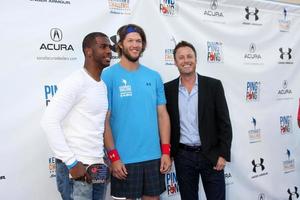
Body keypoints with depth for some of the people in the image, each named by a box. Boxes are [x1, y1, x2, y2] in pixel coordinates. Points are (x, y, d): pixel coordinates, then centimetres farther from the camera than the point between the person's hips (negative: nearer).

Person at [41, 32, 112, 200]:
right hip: (76, 167, -7)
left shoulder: (103, 85, 11)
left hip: (98, 167, 7)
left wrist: (106, 158, 12)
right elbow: (49, 121, -19)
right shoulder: (75, 82, -12)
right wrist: (72, 162, -19)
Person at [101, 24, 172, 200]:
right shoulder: (108, 76, -6)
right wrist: (113, 156, -12)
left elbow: (162, 114, 6)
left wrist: (166, 151, 1)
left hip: (153, 156, 4)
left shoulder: (154, 77, 5)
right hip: (123, 158, -3)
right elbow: (104, 120, -8)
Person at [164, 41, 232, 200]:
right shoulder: (168, 89, 1)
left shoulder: (213, 85, -3)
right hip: (182, 156, 2)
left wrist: (223, 154, -8)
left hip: (211, 155, -1)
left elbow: (224, 122, -3)